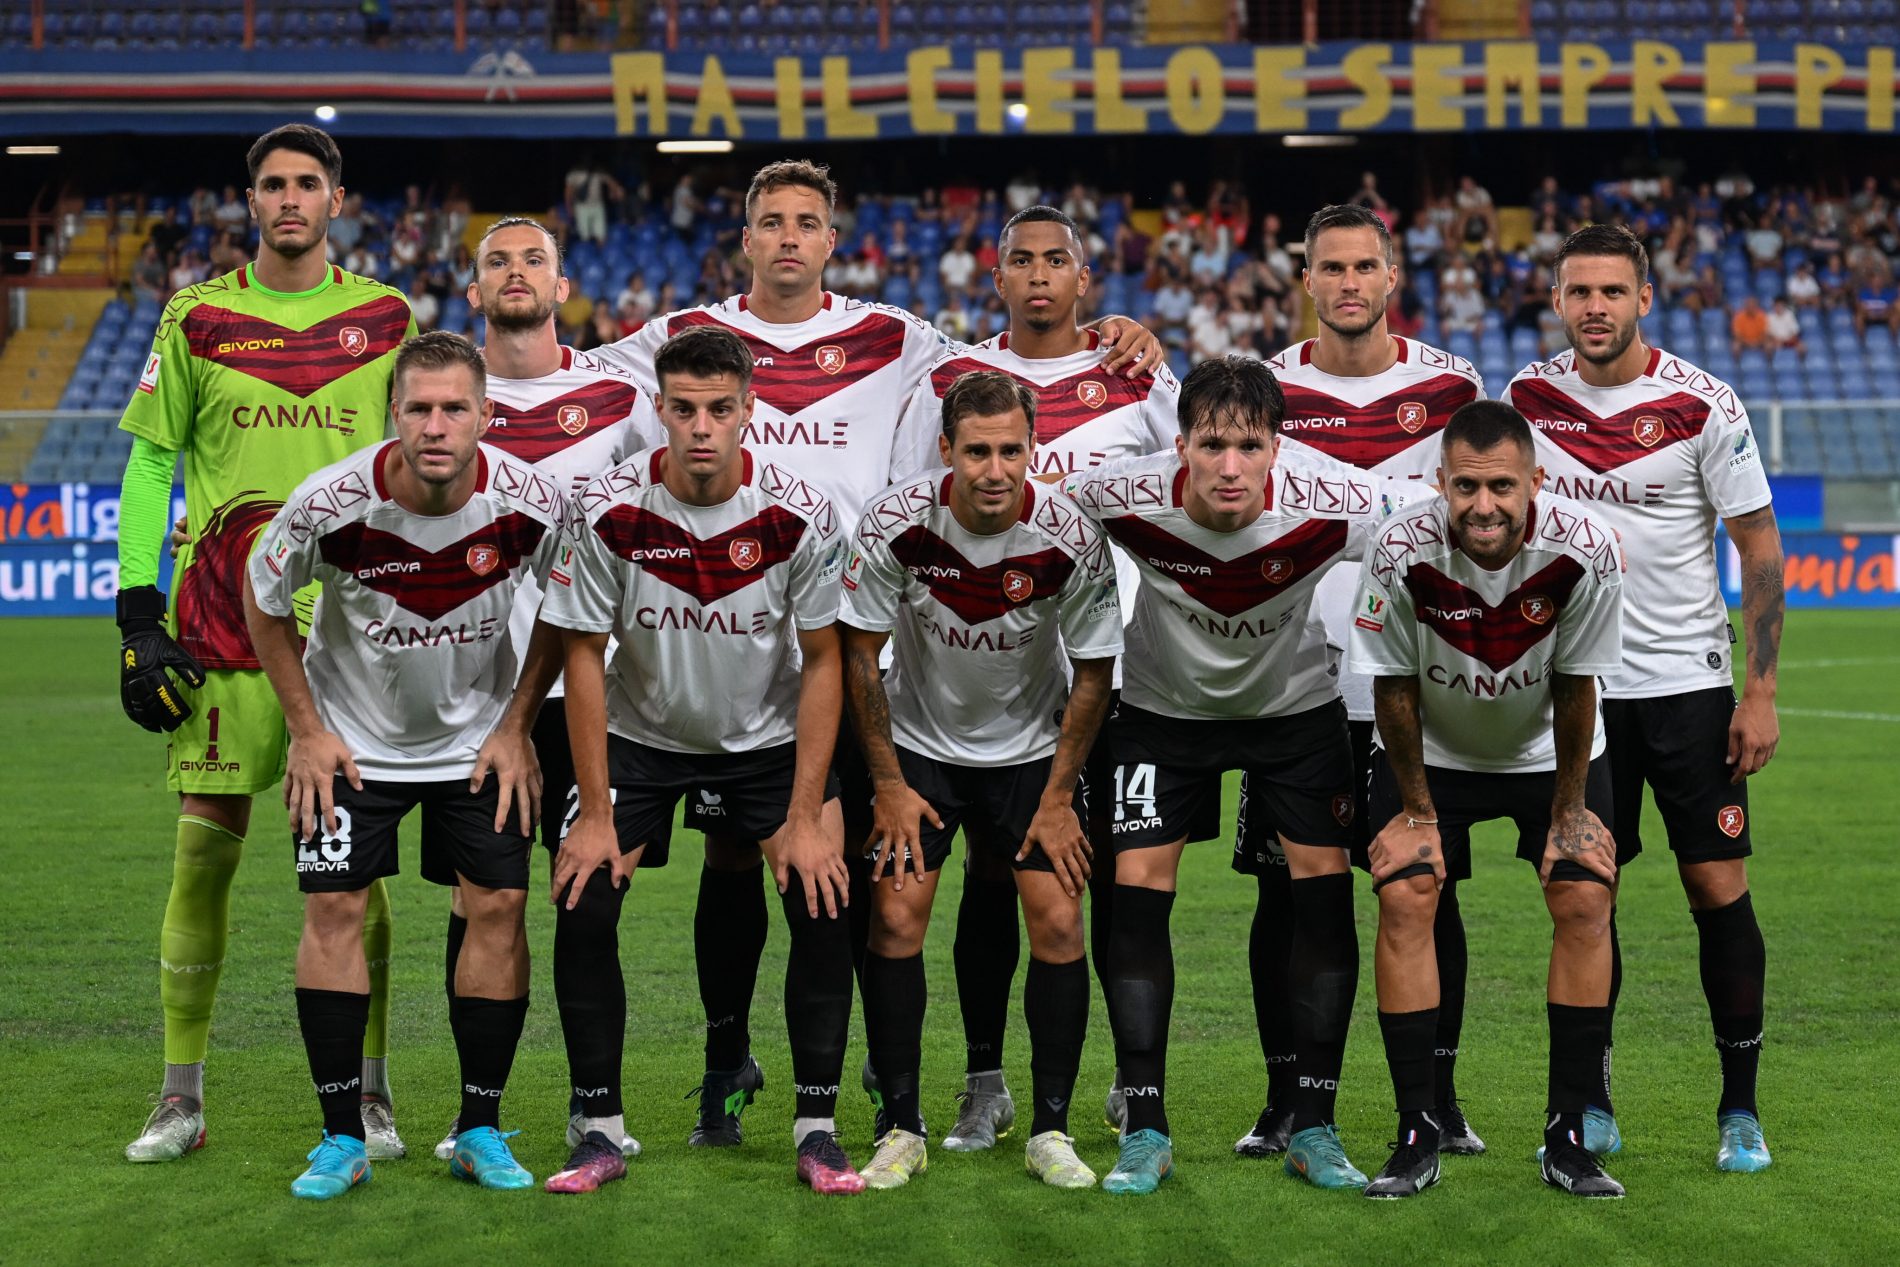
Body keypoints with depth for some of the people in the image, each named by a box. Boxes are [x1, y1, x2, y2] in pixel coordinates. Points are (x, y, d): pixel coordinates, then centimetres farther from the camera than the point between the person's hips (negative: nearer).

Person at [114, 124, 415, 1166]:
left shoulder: (386, 320, 7)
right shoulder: (197, 319, 6)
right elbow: (149, 464, 7)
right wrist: (137, 611, -1)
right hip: (221, 628, 0)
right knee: (204, 848, 0)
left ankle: (368, 1096, 10)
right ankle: (182, 1098, 8)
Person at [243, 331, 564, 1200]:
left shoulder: (530, 506, -22)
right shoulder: (329, 503, -25)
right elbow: (262, 597, -5)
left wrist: (517, 726, -3)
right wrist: (307, 728, -4)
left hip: (480, 737, 1)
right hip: (352, 737, -1)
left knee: (498, 906, -6)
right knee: (334, 908, -8)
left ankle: (480, 1131, 7)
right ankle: (341, 1137, 2)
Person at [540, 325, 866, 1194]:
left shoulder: (801, 516, -18)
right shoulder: (609, 511, -18)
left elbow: (821, 664, -10)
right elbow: (584, 656, -10)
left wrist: (806, 818, -15)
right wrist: (595, 813, -13)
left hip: (769, 737, 0)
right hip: (640, 737, 0)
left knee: (826, 901, -17)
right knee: (580, 898, -14)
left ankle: (816, 1128, -4)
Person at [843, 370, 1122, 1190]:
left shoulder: (1071, 539, -22)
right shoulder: (895, 525, -22)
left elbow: (1093, 671, -8)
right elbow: (858, 656, -10)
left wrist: (1058, 797, -7)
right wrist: (890, 786, -9)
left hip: (1032, 748, 0)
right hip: (918, 745, 0)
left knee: (1059, 924, -8)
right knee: (895, 920, -11)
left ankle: (1051, 1131, 5)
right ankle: (901, 1129, 2)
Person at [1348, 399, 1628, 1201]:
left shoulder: (1583, 549, -29)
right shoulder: (1402, 550, -30)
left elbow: (1575, 686, -16)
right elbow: (1395, 685, -16)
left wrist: (1568, 810, -8)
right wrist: (1415, 807, -9)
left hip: (1549, 751, 1)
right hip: (1433, 751, 0)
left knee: (1584, 901, -11)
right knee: (1403, 899, -14)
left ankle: (1569, 1136, -1)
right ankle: (1417, 1136, -6)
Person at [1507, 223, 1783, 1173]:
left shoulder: (1702, 406, -8)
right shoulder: (1529, 397, 1)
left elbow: (1759, 546, -4)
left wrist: (1761, 691, -9)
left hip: (1687, 677, -2)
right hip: (1573, 682, 3)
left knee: (1719, 888, -3)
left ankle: (1741, 1109, 7)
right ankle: (1591, 1107, 15)